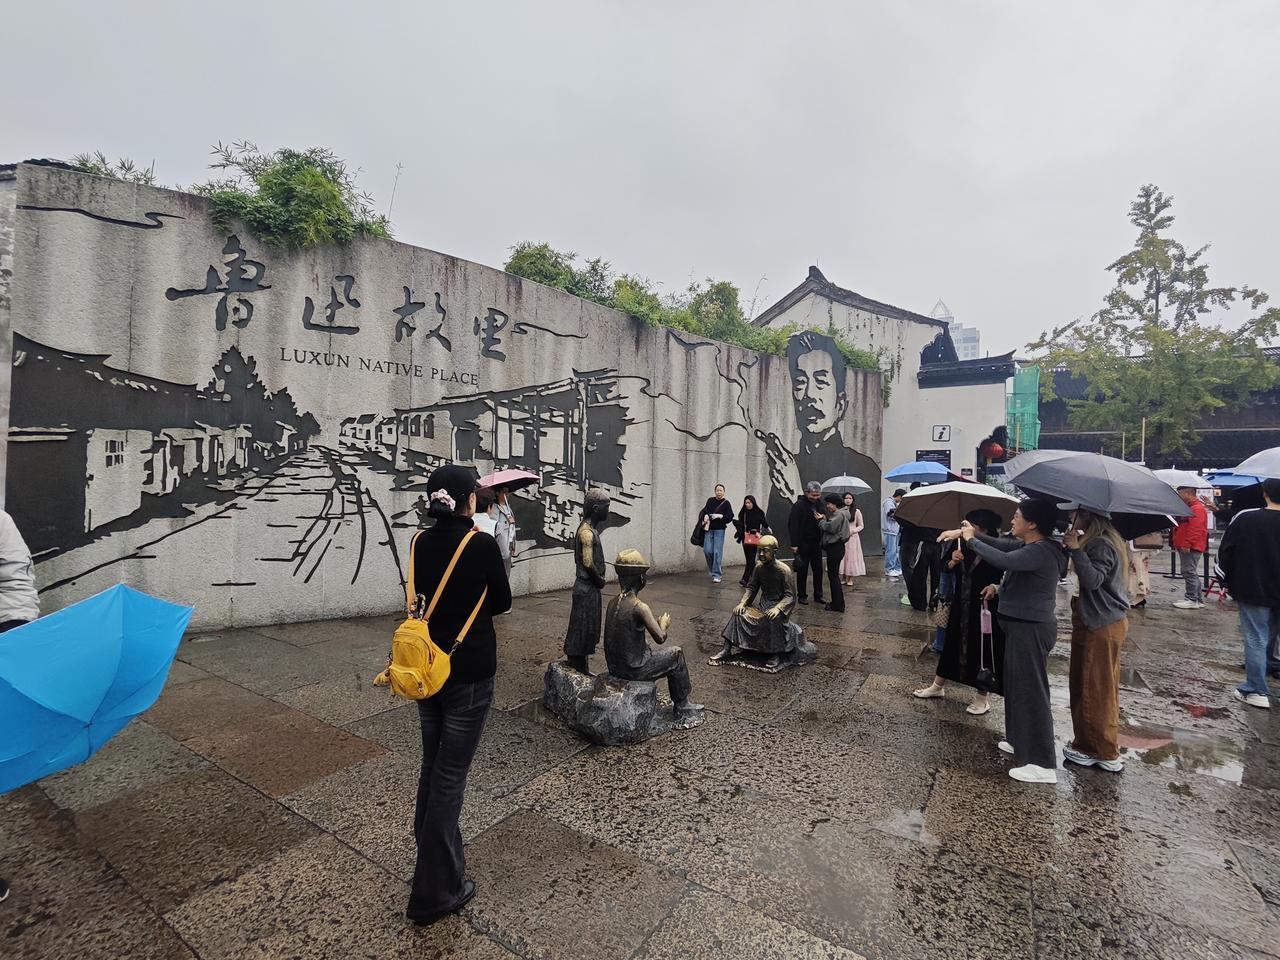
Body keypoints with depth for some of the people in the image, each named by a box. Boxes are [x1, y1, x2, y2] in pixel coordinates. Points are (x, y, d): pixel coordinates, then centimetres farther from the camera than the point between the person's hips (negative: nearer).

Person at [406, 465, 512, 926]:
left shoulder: (420, 543, -1)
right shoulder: (482, 544, -18)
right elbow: (502, 602, -5)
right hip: (469, 673, -6)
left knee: (431, 767, 22)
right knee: (450, 776, 6)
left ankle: (432, 856, 41)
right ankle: (434, 892, 20)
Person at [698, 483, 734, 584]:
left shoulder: (726, 503, -1)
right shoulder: (710, 500, 7)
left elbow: (730, 516, -6)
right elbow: (704, 510, 18)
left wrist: (720, 516, -17)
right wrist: (705, 515, -2)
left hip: (719, 530, -3)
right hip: (709, 529, 3)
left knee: (717, 552, -6)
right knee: (707, 550, -2)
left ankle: (716, 575, 0)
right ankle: (712, 569, 24)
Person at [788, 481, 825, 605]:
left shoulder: (819, 504, 8)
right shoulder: (799, 505, -11)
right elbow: (793, 525, -15)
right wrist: (794, 544, -18)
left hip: (816, 543, 6)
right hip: (803, 544, -5)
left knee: (818, 570, 10)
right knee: (802, 570, 4)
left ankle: (818, 595, 21)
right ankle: (801, 596, 14)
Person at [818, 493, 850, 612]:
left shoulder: (839, 514, -13)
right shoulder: (836, 514, 20)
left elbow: (830, 527, -22)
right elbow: (830, 527, 13)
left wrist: (821, 520, -8)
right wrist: (823, 519, 0)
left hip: (836, 548, -11)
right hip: (834, 547, 11)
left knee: (833, 575, -6)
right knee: (833, 575, 15)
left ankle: (838, 606, -2)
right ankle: (836, 602, 22)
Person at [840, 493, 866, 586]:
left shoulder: (857, 511, 1)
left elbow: (861, 526, 6)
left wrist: (852, 531, -10)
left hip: (853, 537, -1)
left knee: (852, 556, 0)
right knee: (842, 556, 0)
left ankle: (850, 579, 8)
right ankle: (843, 578, 10)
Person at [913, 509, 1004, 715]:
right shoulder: (961, 544, -5)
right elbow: (947, 569, 4)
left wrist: (994, 587, -27)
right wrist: (953, 561, -16)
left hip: (985, 606, -4)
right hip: (960, 604, 4)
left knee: (982, 647, 7)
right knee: (952, 642, 15)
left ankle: (983, 696, 26)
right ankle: (938, 685, 29)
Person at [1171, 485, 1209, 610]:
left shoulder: (1197, 509, -14)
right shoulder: (1188, 507, 19)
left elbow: (1194, 530, -22)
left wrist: (1187, 545, -23)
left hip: (1191, 548, -11)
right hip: (1185, 547, 11)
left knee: (1189, 572, -8)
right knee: (1191, 572, 15)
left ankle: (1192, 600, -4)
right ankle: (1198, 599, 22)